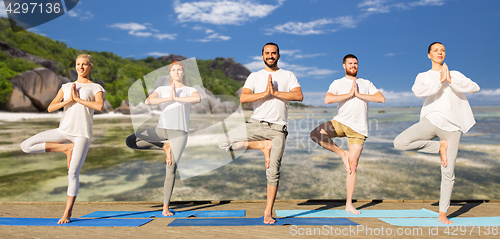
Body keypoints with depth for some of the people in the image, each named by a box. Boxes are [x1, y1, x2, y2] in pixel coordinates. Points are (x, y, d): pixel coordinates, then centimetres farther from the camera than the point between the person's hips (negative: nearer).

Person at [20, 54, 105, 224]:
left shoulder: (96, 88, 6)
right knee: (26, 146, -7)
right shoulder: (66, 87, 17)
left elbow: (99, 106, -16)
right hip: (64, 130, 5)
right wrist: (69, 100, -8)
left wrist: (78, 98, -9)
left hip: (83, 133, -4)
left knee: (73, 173, -8)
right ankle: (66, 148, 1)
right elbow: (50, 108, 5)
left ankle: (67, 213, 6)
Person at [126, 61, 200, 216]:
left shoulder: (189, 90, 7)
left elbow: (197, 99, -19)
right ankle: (165, 146, 0)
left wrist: (177, 98, -10)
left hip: (179, 133, -3)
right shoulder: (162, 90, 13)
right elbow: (148, 101, -7)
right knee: (130, 141, -9)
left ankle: (165, 207, 4)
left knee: (171, 169, -6)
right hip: (162, 129, 3)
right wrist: (169, 98, -10)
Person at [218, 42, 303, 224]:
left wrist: (275, 93, -11)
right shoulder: (254, 76, 11)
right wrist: (265, 93, -14)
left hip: (277, 128, -1)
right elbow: (243, 98, -5)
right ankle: (263, 146, -4)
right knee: (223, 142, -17)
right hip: (256, 124, 1)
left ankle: (268, 212, 11)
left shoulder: (288, 76, 12)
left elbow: (299, 96, -5)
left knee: (273, 171, -3)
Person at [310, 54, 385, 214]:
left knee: (352, 167, 1)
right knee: (315, 134, -28)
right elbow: (327, 99, -11)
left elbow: (381, 98, 1)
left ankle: (349, 204, 11)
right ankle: (342, 153, -4)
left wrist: (359, 95, -5)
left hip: (358, 129, 1)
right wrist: (349, 94, -10)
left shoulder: (366, 84, 16)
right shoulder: (338, 83, 8)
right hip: (340, 123, 0)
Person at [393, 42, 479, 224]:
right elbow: (418, 91, -12)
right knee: (400, 143, -27)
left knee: (448, 173, -2)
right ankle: (440, 146, -4)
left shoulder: (455, 75, 18)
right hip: (432, 121, -1)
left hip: (452, 127, 1)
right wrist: (440, 81, -10)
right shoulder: (423, 77, 12)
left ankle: (442, 214, 13)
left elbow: (475, 87, 0)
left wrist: (450, 81, -8)